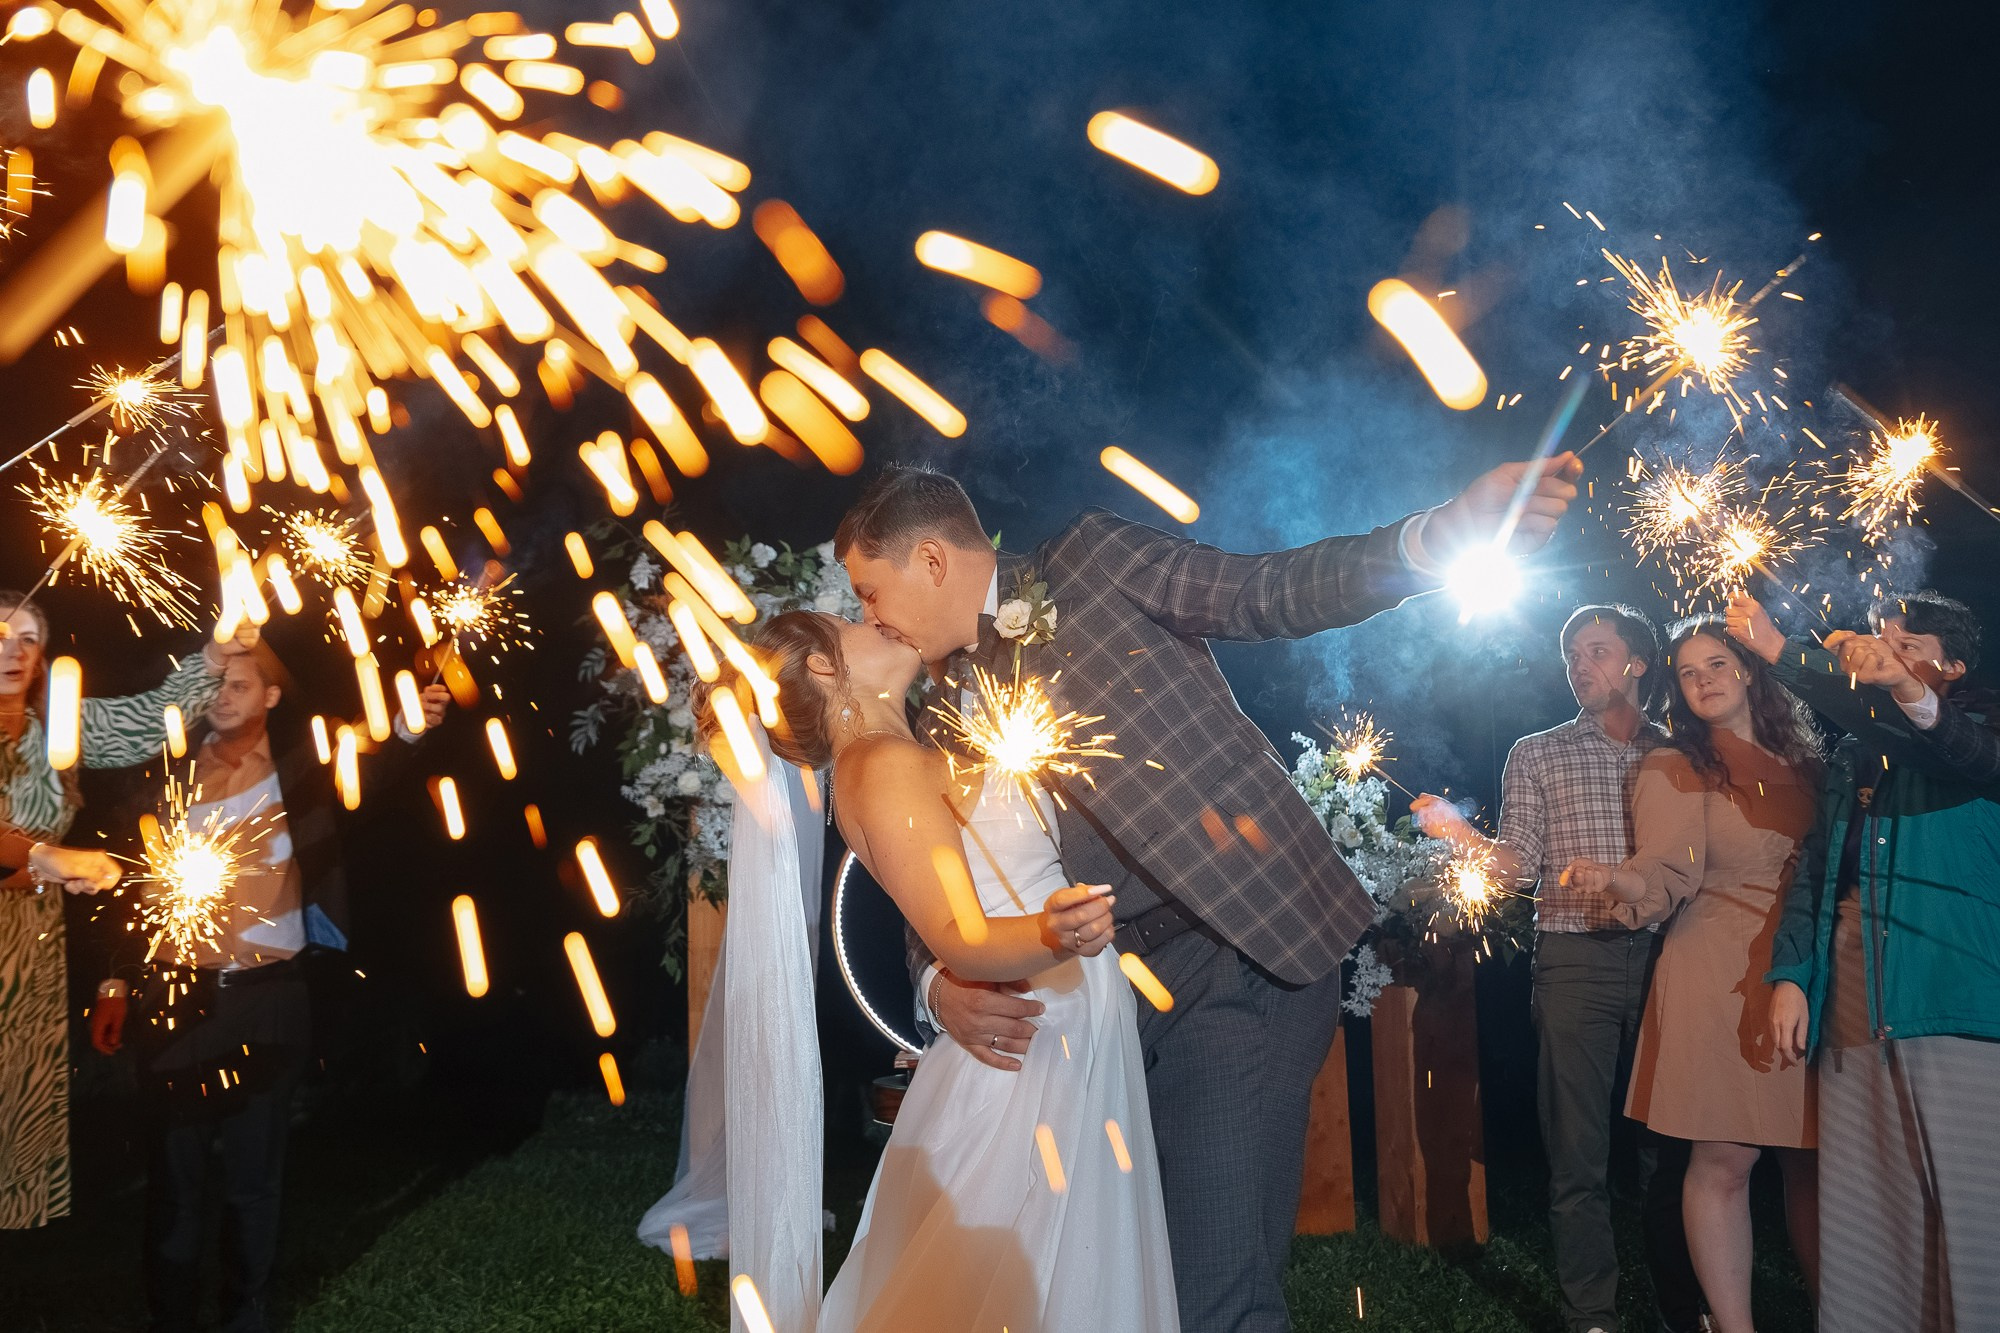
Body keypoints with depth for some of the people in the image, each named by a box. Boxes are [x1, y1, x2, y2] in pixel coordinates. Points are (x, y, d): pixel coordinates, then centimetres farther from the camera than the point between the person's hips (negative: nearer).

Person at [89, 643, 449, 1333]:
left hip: (267, 999, -1)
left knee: (253, 1177, 8)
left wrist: (403, 729, -40)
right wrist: (113, 980, 2)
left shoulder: (299, 769, -1)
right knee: (174, 1174, 6)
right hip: (178, 998, 1)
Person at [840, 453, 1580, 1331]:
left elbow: (1271, 592, -6)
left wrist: (1442, 533, -21)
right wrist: (940, 985, -7)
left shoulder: (1091, 562, 2)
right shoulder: (948, 708, 16)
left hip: (1238, 959, -6)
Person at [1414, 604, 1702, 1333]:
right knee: (1579, 1152, 0)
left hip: (1661, 957, 1)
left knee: (1670, 1142, 5)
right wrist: (1463, 836, -18)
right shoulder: (1536, 755, 10)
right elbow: (1522, 868, -1)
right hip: (1575, 963, -1)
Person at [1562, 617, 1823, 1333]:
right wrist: (1616, 879, -30)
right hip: (1720, 980, -4)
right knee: (1723, 1159, -4)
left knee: (1813, 1156, 4)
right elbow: (1669, 871, -11)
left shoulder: (1803, 761, 15)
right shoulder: (1673, 769, 2)